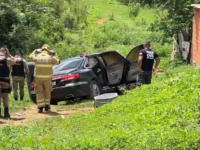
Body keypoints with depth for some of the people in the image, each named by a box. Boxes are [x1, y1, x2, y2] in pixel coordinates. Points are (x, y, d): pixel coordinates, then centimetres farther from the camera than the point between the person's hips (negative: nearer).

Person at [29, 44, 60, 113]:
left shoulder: (37, 57, -1)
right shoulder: (50, 58, -6)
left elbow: (31, 57, 22)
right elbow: (57, 61, 13)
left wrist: (35, 51, 37)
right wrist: (54, 54, 25)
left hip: (38, 77, 1)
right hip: (47, 78, -1)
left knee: (39, 92, 6)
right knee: (47, 92, 15)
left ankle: (40, 107, -2)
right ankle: (47, 106, 20)